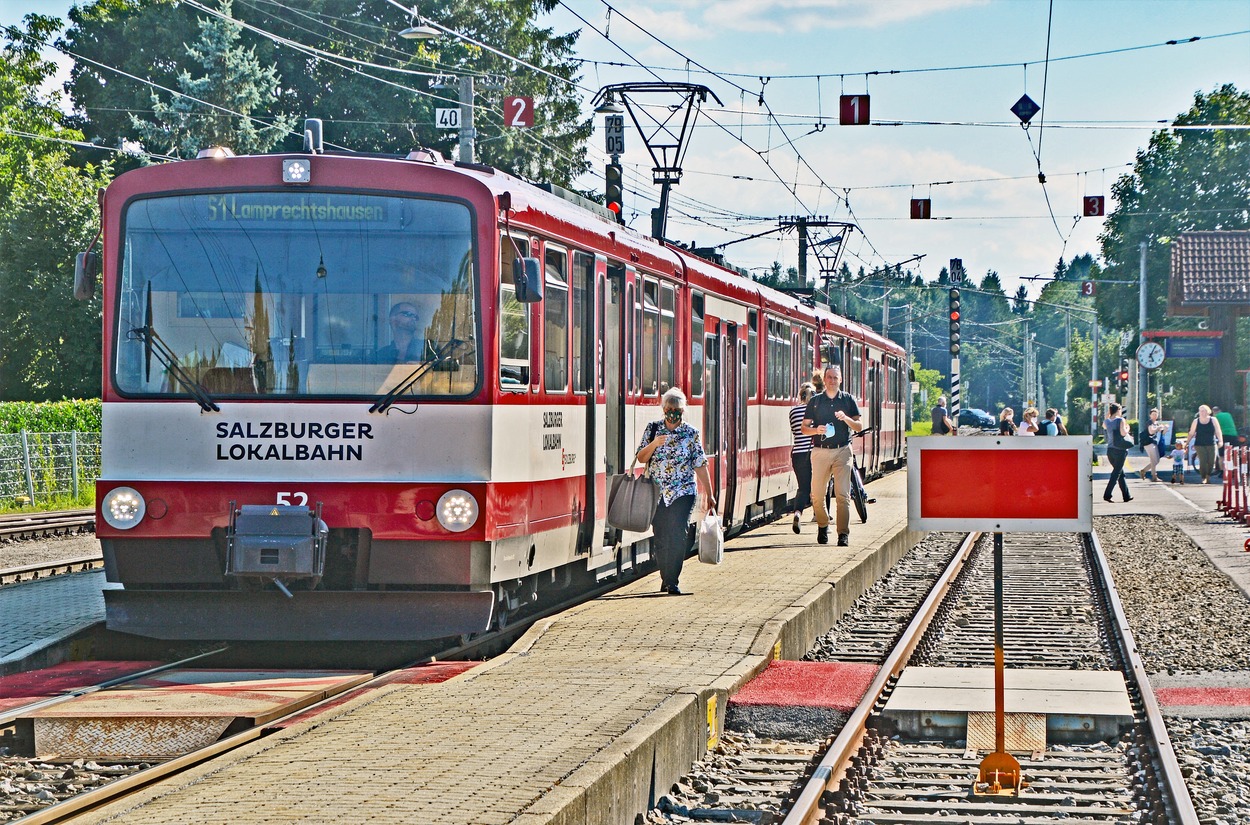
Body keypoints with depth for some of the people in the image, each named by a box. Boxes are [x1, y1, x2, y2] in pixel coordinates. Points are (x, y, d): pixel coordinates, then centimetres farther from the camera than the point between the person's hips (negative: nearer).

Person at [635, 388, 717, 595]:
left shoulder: (691, 434, 1)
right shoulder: (652, 429, 5)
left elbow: (700, 465, 3)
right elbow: (641, 458, 3)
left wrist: (709, 494, 3)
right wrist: (654, 444, -15)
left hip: (683, 493, -2)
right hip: (657, 493, 2)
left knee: (678, 536, -11)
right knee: (660, 539, 4)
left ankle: (672, 582, -9)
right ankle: (665, 578, 20)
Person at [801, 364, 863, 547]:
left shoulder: (848, 399, 9)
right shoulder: (815, 401, 10)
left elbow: (859, 427, 7)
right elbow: (804, 428, 10)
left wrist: (846, 418, -11)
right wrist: (816, 430, -11)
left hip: (842, 451, -1)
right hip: (820, 451, 1)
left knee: (843, 494, -11)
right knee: (817, 495, 2)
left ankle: (843, 534, -12)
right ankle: (822, 526, 26)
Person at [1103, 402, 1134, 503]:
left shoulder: (1107, 422, 8)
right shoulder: (1120, 420, -8)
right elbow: (1123, 433, -18)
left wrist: (1108, 414, 23)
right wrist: (1127, 428, 2)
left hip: (1110, 450, 6)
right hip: (1120, 450, -6)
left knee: (1121, 473, 15)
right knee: (1116, 473, -5)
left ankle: (1126, 496, 20)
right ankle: (1107, 494, -16)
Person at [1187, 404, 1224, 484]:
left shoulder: (1213, 420, 4)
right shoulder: (1196, 421, 5)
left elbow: (1218, 431, 0)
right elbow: (1191, 433, 8)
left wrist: (1220, 441, -14)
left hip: (1211, 444, 1)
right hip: (1199, 445, -1)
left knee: (1211, 462, -2)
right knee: (1202, 462, -13)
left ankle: (1208, 477, 21)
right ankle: (1203, 479, -5)